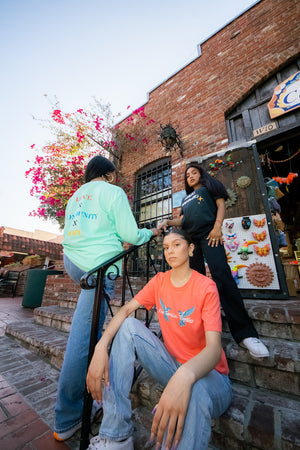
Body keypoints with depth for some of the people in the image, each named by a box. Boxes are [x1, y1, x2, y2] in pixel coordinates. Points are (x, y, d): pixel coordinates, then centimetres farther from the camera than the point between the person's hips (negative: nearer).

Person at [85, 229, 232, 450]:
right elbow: (126, 309, -9)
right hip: (172, 365, 5)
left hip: (207, 373, -4)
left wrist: (185, 376, -46)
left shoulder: (206, 287, -17)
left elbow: (214, 348, -26)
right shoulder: (160, 281, -4)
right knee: (129, 326, -15)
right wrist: (101, 346, -25)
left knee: (195, 392, -40)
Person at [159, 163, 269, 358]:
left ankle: (245, 333, -14)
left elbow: (221, 204, 6)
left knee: (222, 275, -19)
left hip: (208, 234, -5)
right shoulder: (186, 198, 32)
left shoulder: (209, 187, 19)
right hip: (190, 237, 5)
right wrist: (168, 222, 6)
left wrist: (217, 226, -11)